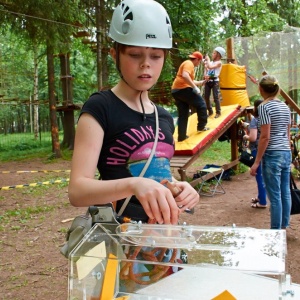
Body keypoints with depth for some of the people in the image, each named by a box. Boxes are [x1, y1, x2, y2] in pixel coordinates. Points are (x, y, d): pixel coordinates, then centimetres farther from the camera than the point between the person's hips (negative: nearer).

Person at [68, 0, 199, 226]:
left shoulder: (165, 118, 9)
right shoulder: (100, 108, -8)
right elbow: (77, 191, -17)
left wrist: (180, 191, -2)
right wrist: (133, 184, -33)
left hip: (163, 232, 6)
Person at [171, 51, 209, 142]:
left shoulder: (188, 64, 25)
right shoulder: (189, 64, -7)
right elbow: (185, 76, -26)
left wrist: (201, 82, 38)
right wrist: (195, 87, -24)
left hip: (176, 90, 10)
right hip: (183, 89, -10)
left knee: (183, 114, 11)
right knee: (201, 104, 7)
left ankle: (181, 136, 10)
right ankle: (201, 126, 14)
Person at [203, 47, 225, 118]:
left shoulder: (219, 62, -6)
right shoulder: (210, 62, 13)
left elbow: (210, 67, -21)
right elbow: (206, 69, 13)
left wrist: (208, 60, -7)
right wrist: (205, 75, -8)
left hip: (215, 81, -6)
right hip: (208, 81, 6)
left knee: (216, 97, -8)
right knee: (206, 97, 5)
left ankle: (218, 112, 3)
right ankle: (210, 111, 18)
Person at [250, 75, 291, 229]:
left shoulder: (264, 106, -11)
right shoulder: (285, 106, 12)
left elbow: (265, 137, -15)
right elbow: (287, 134, 15)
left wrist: (257, 162, -13)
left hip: (272, 155, -8)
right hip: (286, 153, 8)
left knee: (275, 196, -2)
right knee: (285, 193, 12)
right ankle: (284, 227, 21)